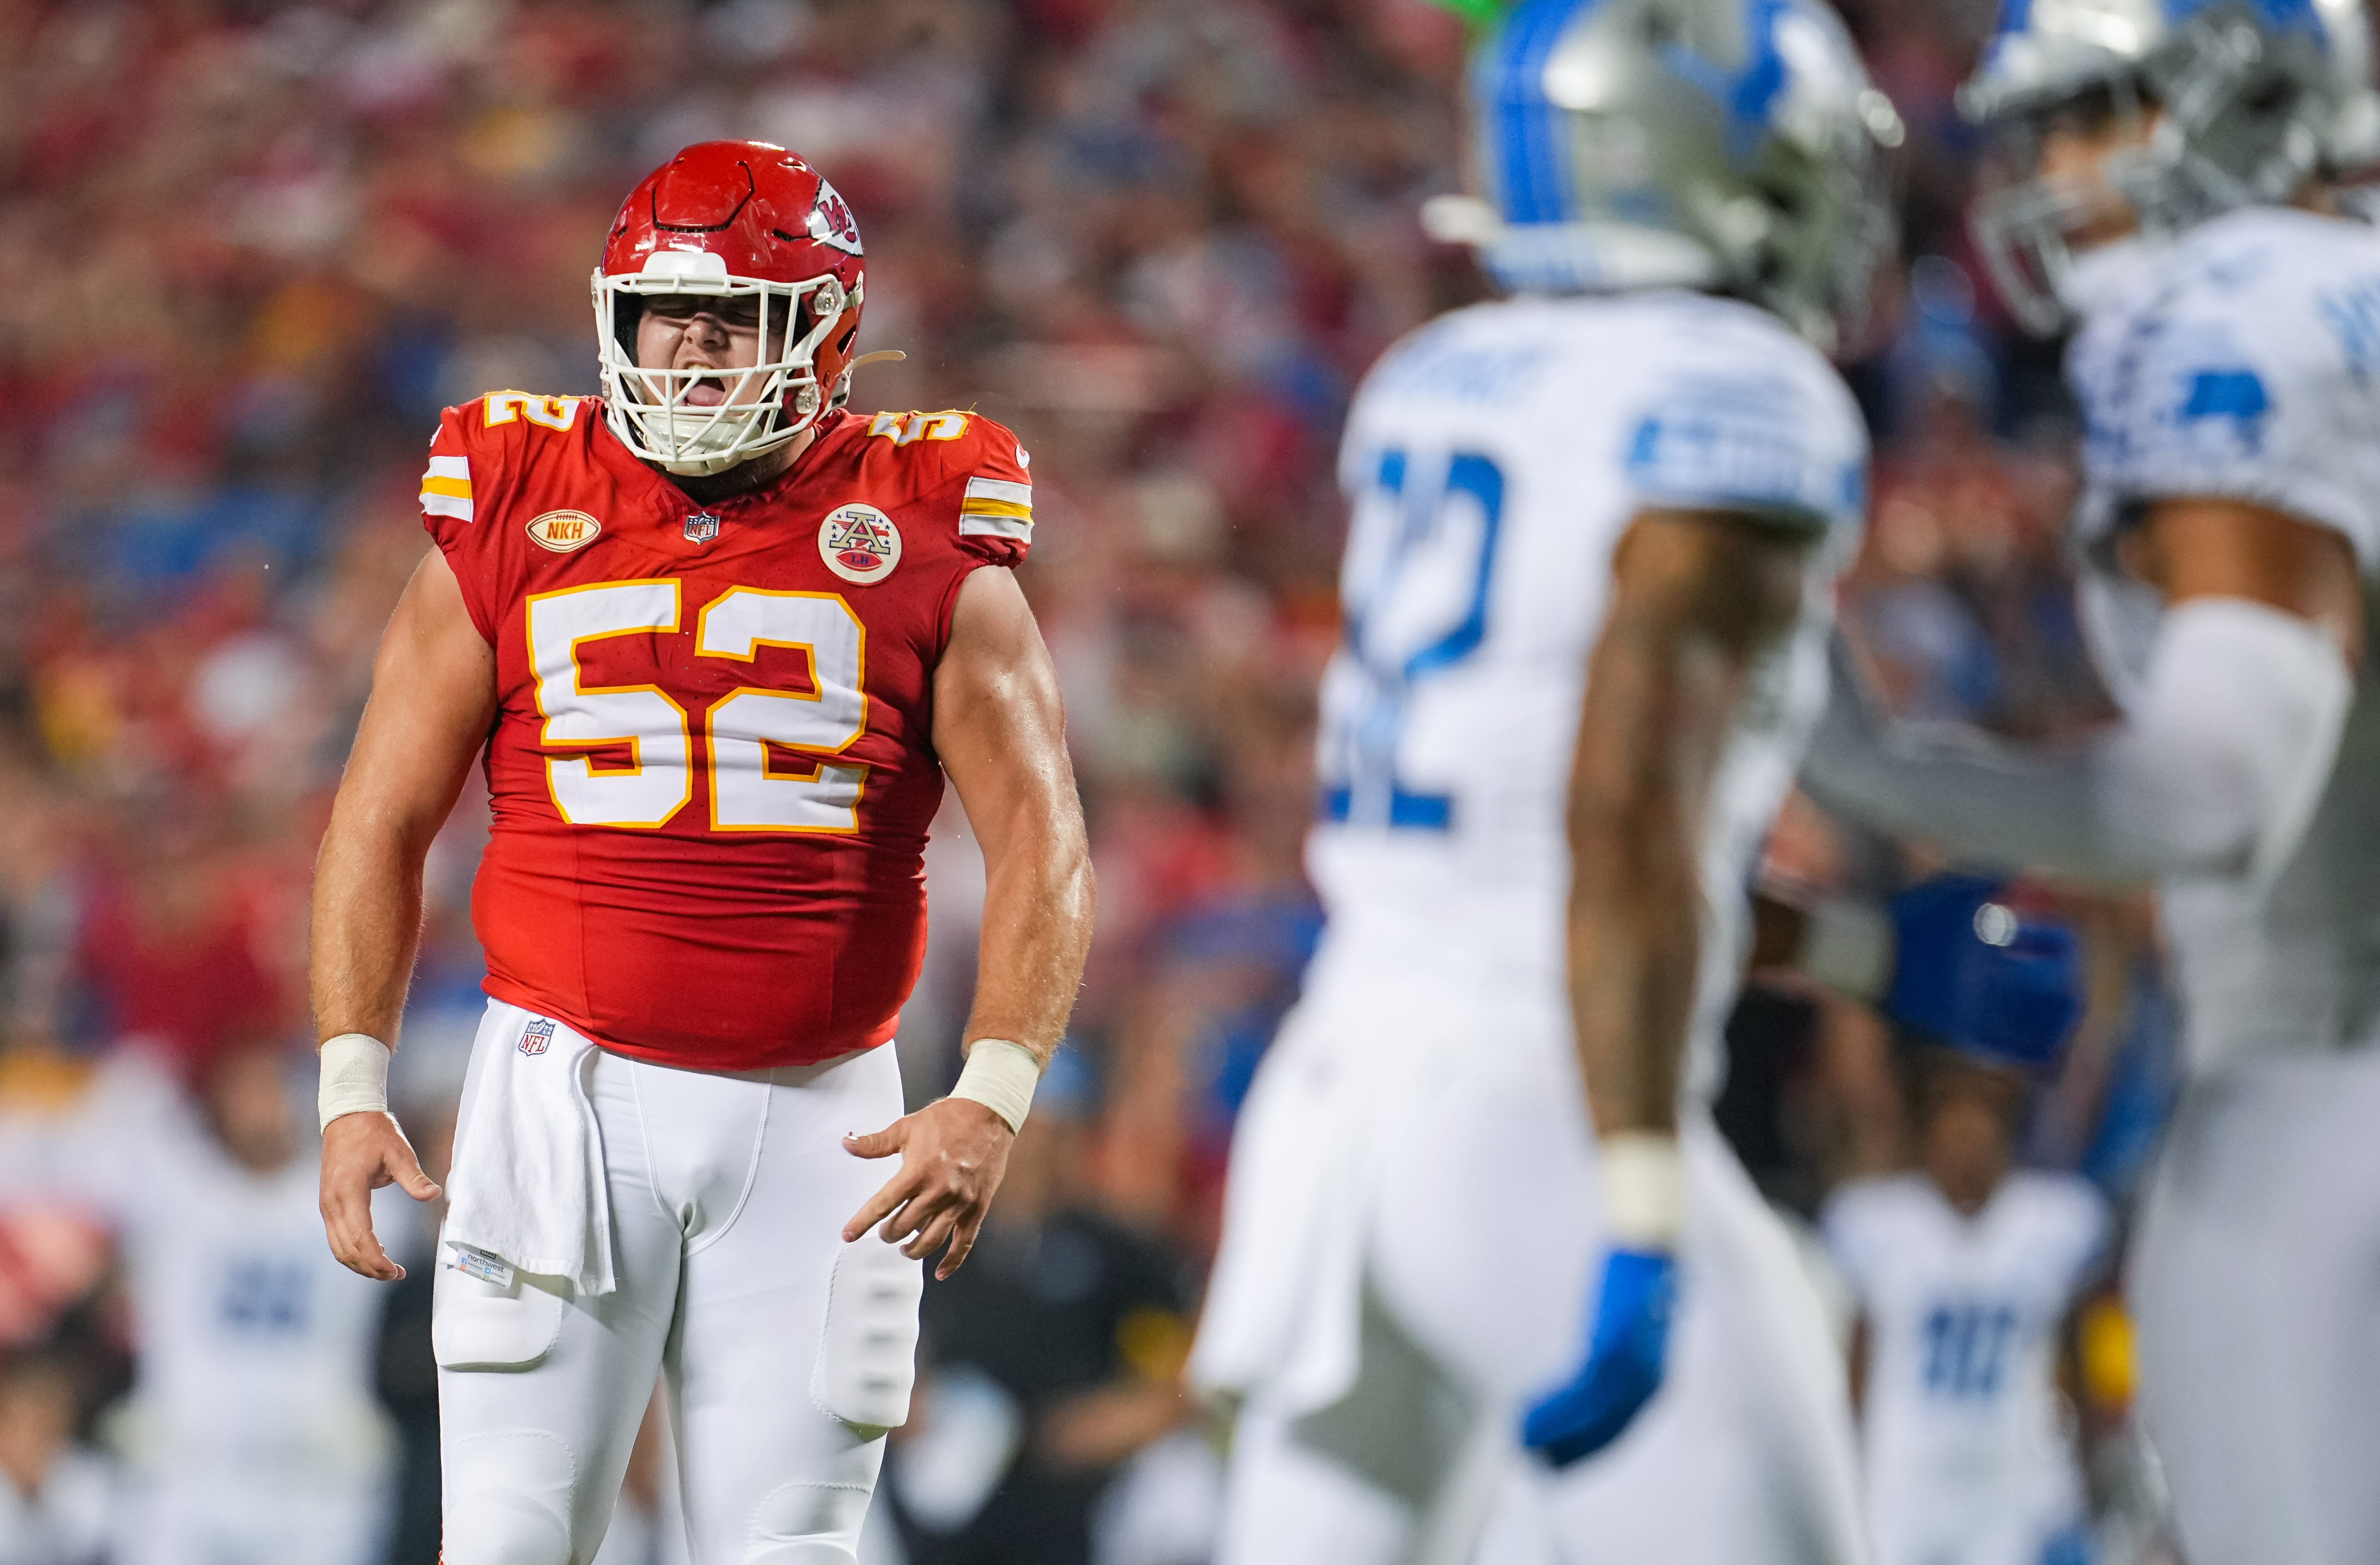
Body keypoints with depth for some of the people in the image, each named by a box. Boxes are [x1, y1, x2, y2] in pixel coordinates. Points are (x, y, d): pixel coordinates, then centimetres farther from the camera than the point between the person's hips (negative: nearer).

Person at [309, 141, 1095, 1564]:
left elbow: (1042, 844, -3)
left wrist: (993, 1098, -16)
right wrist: (354, 1086, -1)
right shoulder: (515, 525, 4)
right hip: (565, 1095, 0)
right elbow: (384, 822, 8)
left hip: (815, 1122, 0)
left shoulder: (922, 549, 1)